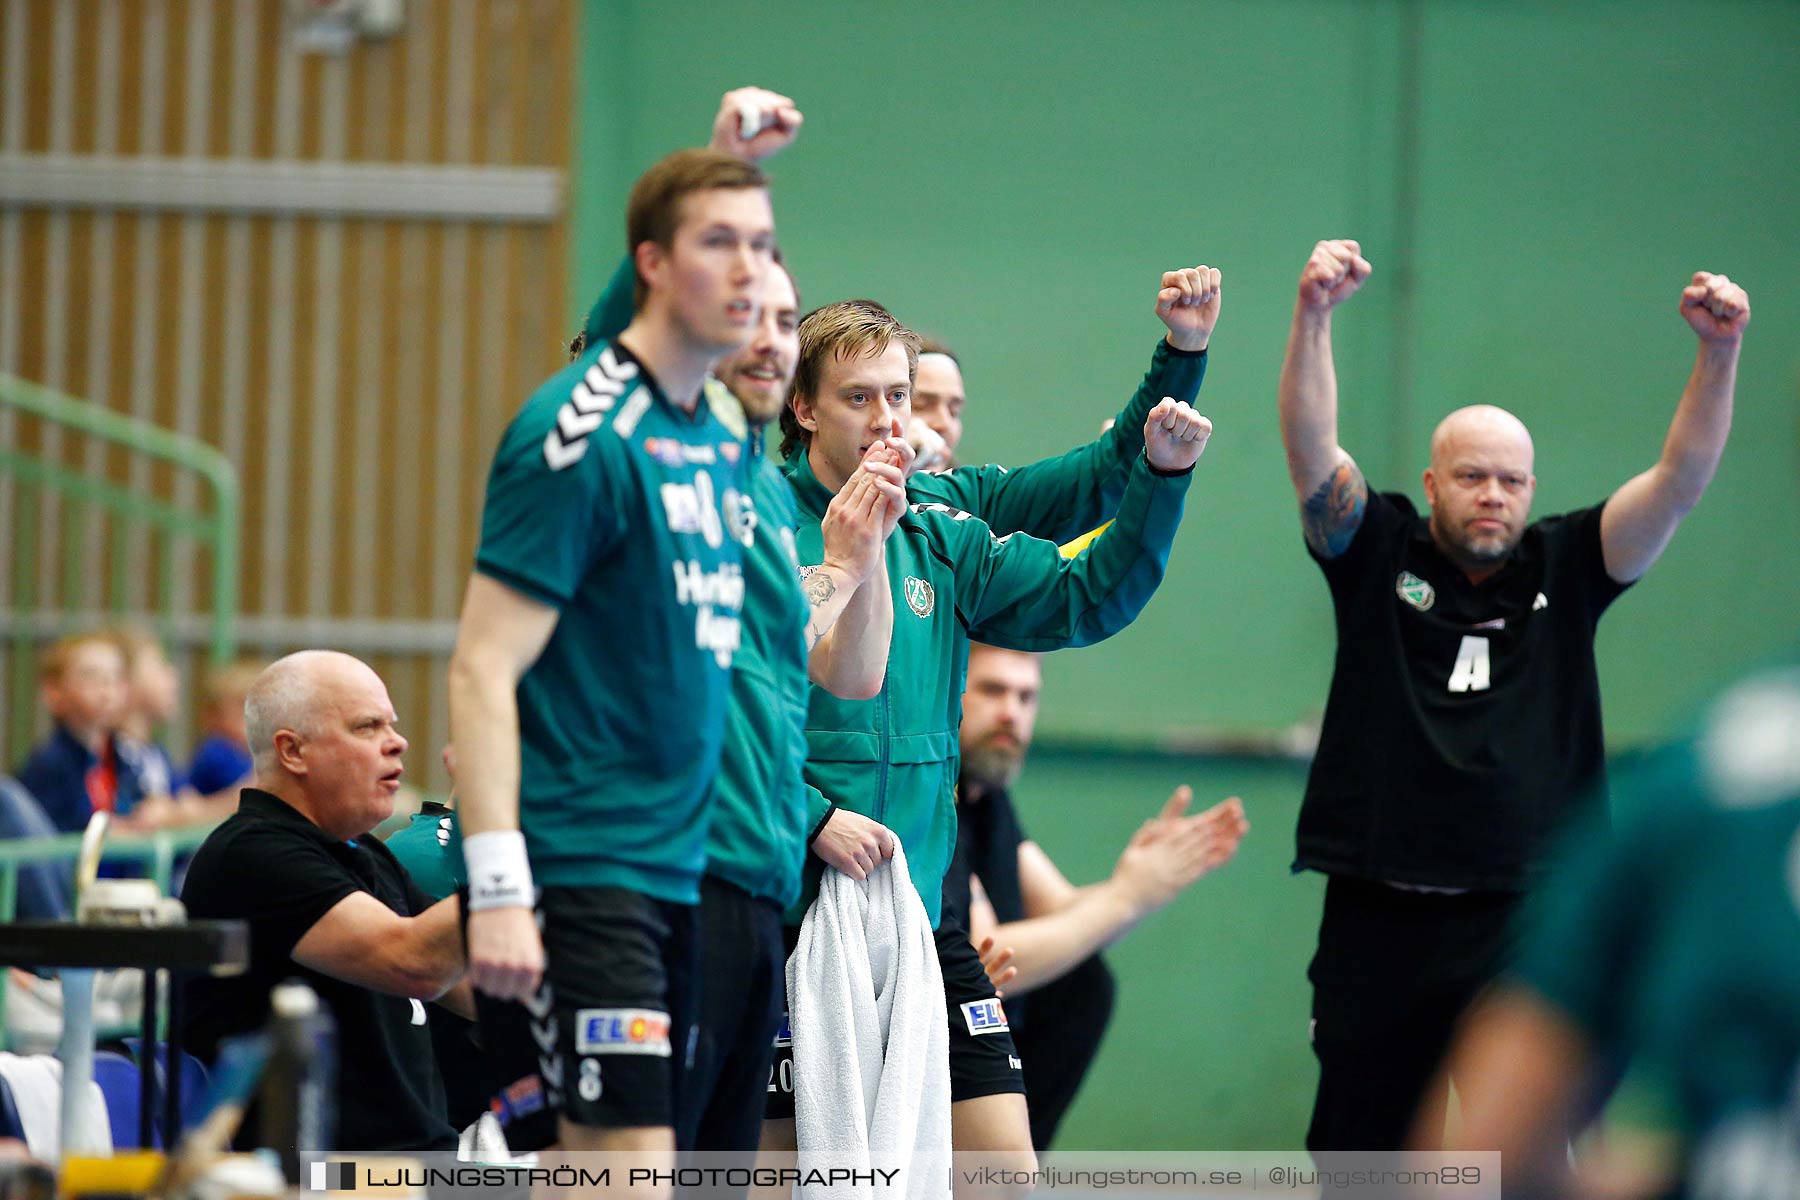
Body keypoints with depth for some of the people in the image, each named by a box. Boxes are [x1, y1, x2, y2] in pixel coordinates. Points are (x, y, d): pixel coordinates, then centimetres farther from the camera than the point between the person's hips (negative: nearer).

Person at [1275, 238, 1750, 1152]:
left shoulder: (1565, 568, 7)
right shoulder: (1377, 553, 5)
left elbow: (1679, 484, -2)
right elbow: (1312, 454, -9)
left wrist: (1719, 352, -17)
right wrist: (1312, 316, -25)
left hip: (1522, 924, 0)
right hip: (1379, 915, 0)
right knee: (1355, 1148, 7)